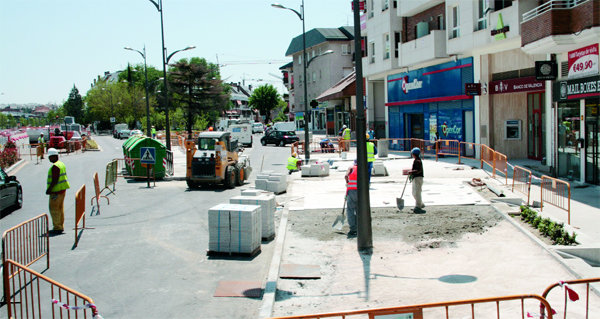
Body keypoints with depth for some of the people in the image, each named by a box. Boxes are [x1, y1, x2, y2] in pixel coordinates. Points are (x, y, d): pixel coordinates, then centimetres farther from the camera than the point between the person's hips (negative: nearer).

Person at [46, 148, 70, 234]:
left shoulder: (55, 166, -19)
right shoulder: (62, 164, 12)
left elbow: (54, 180, -23)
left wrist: (49, 189, -16)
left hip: (56, 191, -10)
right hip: (62, 189, 10)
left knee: (54, 208, -4)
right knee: (60, 208, 15)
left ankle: (57, 227, -3)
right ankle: (61, 226, 21)